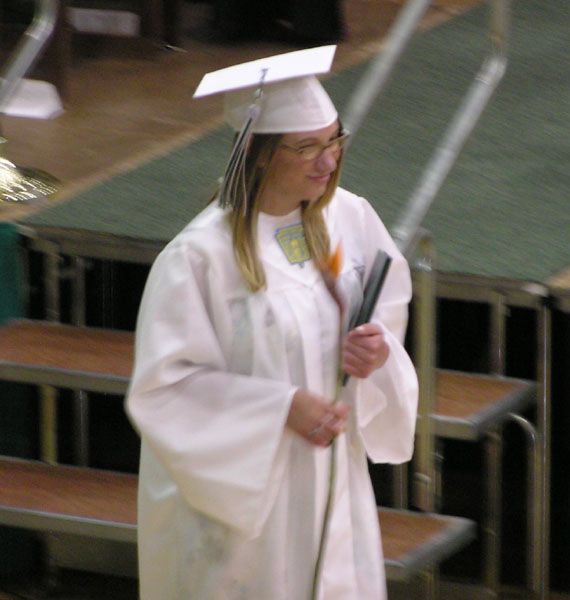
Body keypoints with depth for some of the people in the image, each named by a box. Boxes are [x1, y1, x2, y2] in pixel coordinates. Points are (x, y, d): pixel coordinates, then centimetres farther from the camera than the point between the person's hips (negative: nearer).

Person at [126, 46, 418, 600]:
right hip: (237, 488, -5)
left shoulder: (351, 219, -2)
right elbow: (164, 386, -18)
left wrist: (378, 354, -13)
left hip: (332, 486, 5)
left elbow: (389, 317, 11)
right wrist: (281, 407, -22)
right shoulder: (201, 255, -19)